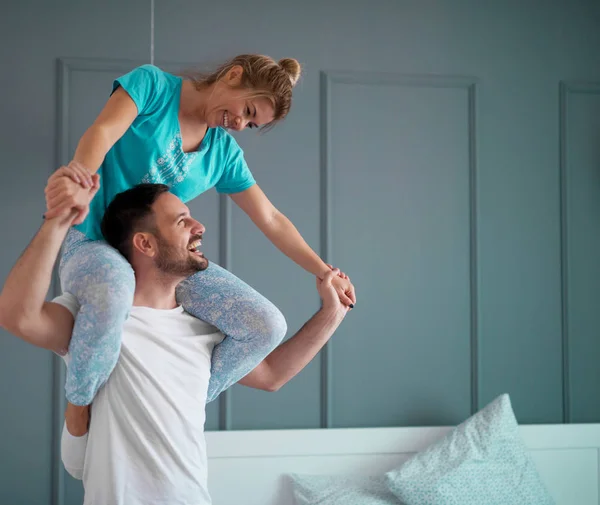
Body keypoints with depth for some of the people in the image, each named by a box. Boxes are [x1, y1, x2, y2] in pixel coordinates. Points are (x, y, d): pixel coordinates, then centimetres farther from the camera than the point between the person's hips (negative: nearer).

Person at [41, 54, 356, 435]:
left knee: (268, 326, -12)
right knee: (112, 289, -43)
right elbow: (104, 132, -23)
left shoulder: (225, 153, 8)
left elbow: (271, 220, 14)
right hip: (95, 244, -5)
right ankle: (80, 409, -18)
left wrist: (325, 273, 12)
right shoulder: (153, 84, -6)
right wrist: (81, 177, -45)